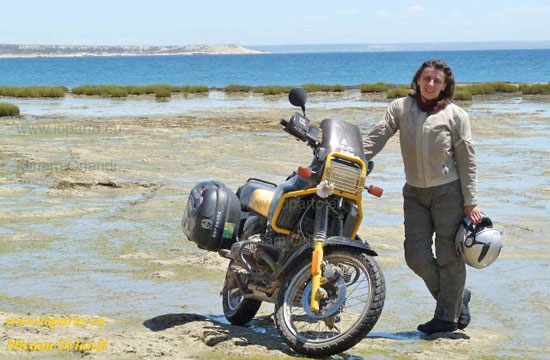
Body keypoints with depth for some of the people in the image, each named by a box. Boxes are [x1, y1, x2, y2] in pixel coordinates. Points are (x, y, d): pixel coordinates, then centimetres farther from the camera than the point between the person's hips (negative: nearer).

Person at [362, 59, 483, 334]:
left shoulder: (455, 115, -2)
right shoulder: (400, 108, 5)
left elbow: (466, 162, -1)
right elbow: (376, 137, -5)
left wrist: (470, 203, -6)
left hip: (448, 191, -3)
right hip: (414, 192, 3)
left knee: (448, 255, 0)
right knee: (416, 254, 0)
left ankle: (447, 316, 13)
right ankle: (458, 297, 22)